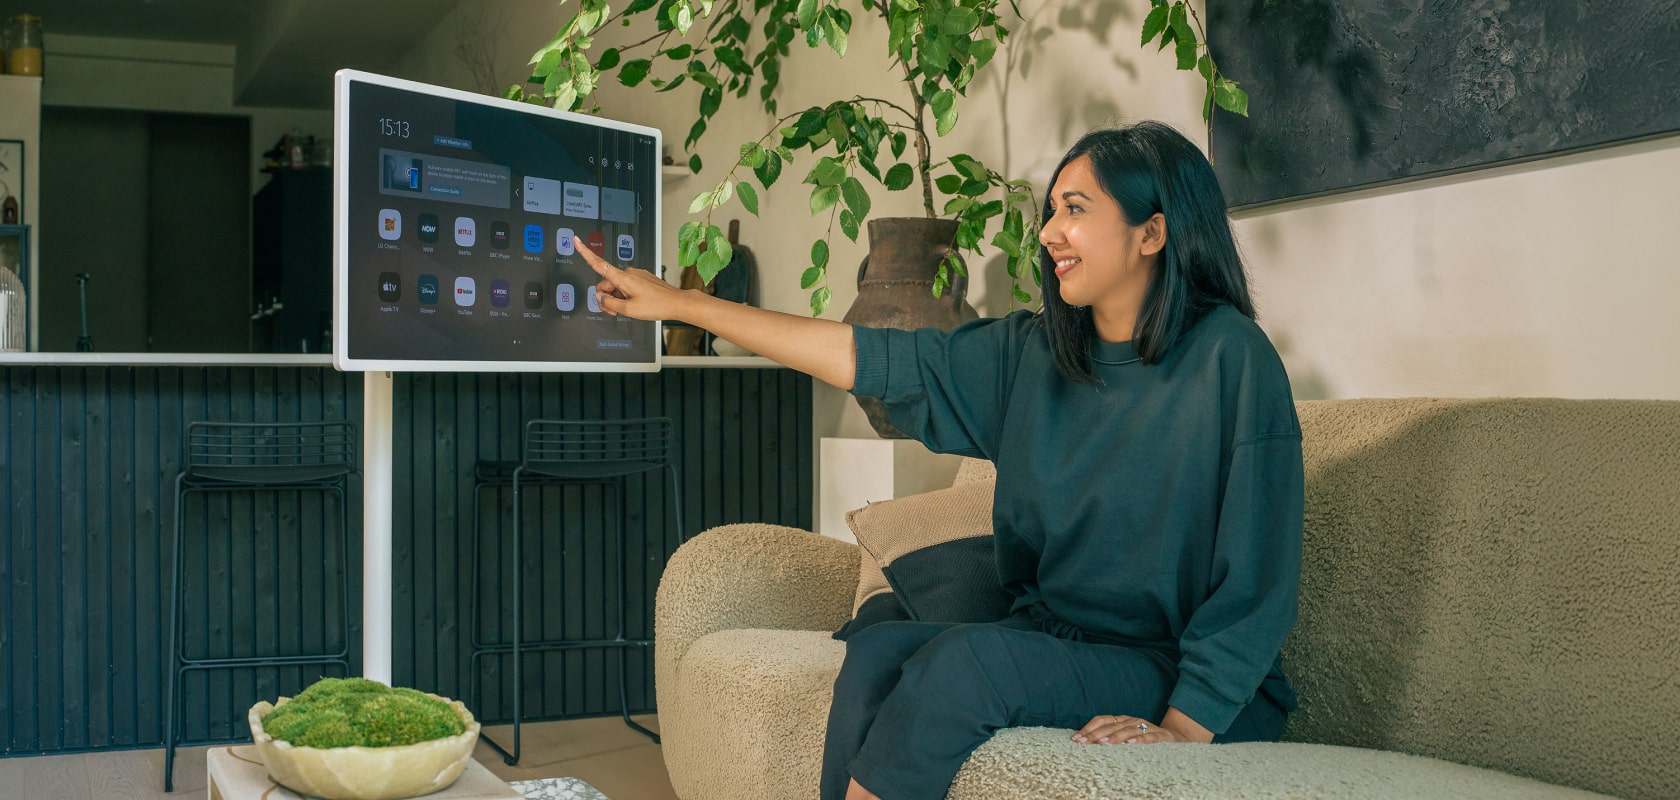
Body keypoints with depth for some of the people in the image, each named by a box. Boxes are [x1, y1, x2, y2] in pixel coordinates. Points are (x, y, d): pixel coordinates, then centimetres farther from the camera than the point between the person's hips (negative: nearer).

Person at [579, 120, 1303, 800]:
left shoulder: (1228, 357, -11)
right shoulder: (1031, 353, 6)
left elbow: (1257, 579, -14)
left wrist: (1186, 727, -22)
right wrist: (679, 303, 5)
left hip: (1178, 677, -5)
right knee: (878, 650, -19)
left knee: (967, 657, -28)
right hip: (1052, 642, 6)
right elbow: (866, 359, 5)